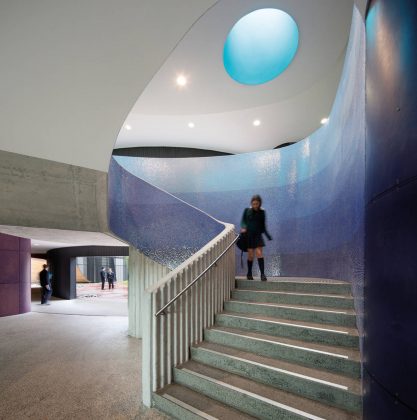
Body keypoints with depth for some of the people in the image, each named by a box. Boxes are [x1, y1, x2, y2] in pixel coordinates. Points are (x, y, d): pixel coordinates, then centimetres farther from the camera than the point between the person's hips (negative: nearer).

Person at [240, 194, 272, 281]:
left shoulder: (262, 212, 4)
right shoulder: (247, 210, 1)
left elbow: (263, 226, 11)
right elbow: (243, 221, 5)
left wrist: (268, 235, 5)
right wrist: (243, 227, -15)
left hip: (258, 235, 1)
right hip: (248, 235, -1)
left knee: (259, 253, -9)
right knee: (250, 255, 2)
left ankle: (262, 274, -3)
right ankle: (249, 274, 18)